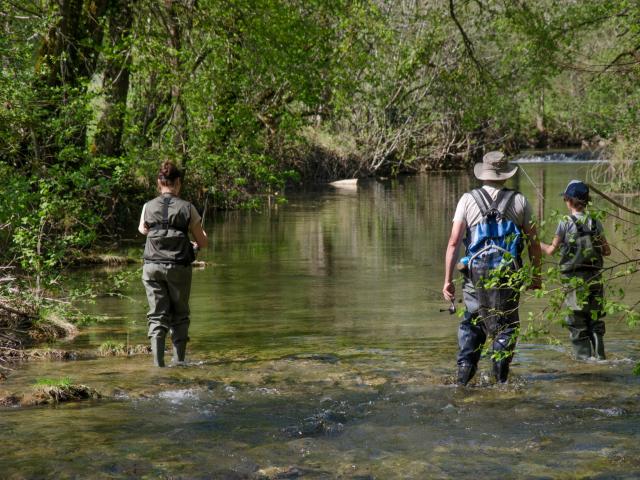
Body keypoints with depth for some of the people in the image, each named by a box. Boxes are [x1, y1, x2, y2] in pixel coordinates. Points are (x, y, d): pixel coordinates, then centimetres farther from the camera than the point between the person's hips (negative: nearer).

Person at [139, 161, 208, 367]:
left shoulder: (149, 207, -2)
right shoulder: (187, 208, -6)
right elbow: (203, 243, 0)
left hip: (153, 267, 1)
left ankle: (158, 362, -8)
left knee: (157, 316, 5)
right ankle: (179, 361, 13)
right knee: (180, 315, 14)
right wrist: (194, 244, 23)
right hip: (179, 267, -1)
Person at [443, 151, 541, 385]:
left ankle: (465, 367, 0)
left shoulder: (467, 200, 2)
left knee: (471, 323, 13)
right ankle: (500, 377, 8)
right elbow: (533, 243, 6)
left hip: (475, 274, 0)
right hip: (508, 274, 0)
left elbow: (454, 242, -4)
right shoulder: (519, 201, 5)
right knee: (505, 326, 11)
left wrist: (448, 279, -1)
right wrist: (536, 275, 16)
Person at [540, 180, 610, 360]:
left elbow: (551, 250, -1)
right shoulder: (595, 223, 2)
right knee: (596, 319, 11)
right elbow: (607, 251, 7)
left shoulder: (565, 223, -8)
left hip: (574, 278, -3)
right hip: (594, 277, 3)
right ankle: (599, 356, 10)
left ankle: (583, 356, 4)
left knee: (577, 322, 5)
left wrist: (539, 243, 17)